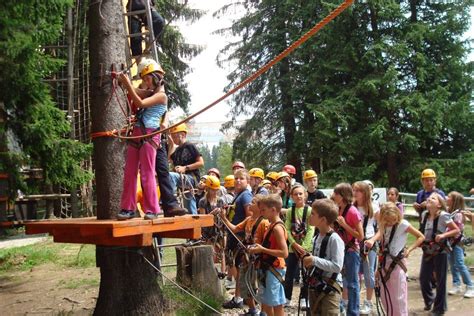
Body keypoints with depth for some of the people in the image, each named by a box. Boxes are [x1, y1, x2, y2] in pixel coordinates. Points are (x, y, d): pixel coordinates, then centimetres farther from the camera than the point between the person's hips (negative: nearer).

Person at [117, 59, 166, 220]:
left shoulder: (161, 95, -3)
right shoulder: (149, 92, 21)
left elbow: (140, 103, -13)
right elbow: (133, 91, 11)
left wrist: (127, 84, -14)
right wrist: (124, 81, -5)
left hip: (150, 136, -8)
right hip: (136, 134, 8)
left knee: (147, 174, -6)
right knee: (129, 173, 4)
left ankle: (151, 210, 0)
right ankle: (128, 208, 8)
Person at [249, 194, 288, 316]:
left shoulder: (277, 227, -18)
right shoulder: (271, 225, 9)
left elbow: (284, 253, -25)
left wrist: (262, 250, -21)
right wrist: (259, 248, 2)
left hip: (274, 269, -10)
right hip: (267, 268, 10)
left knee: (277, 305, 1)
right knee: (266, 303, 18)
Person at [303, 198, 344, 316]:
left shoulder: (334, 239, -18)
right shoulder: (316, 238, 7)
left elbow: (337, 266, -24)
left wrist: (315, 260, -22)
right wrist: (309, 261, -1)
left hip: (330, 287, -8)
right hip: (315, 285, 8)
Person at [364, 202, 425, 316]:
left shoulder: (403, 224, -7)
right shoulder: (384, 226, 9)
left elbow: (421, 237, -4)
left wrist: (409, 249, -13)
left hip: (396, 263, -6)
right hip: (385, 263, 6)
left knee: (398, 297, 0)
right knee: (385, 295, 13)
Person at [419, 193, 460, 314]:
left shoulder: (443, 215, -15)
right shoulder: (424, 214, 1)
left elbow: (456, 230, -13)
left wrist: (443, 235, -25)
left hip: (440, 251, -5)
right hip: (427, 251, 5)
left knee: (440, 280, 5)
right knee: (423, 278, 9)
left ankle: (440, 308, 19)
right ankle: (429, 300, 34)